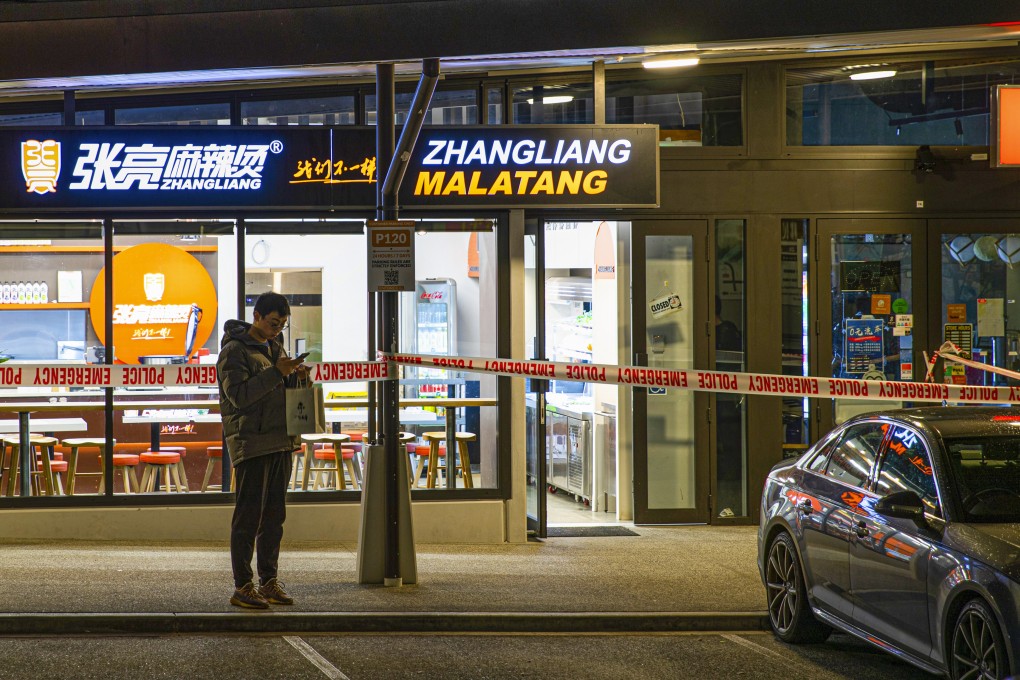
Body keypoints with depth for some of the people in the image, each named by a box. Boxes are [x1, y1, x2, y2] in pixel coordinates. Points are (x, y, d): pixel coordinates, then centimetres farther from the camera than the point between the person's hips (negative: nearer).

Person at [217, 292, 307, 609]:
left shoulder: (274, 346, 17)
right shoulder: (234, 350, -9)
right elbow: (239, 394, -19)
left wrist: (295, 376, 1)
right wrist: (276, 372, -24)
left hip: (279, 443, 8)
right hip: (250, 444, -8)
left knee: (274, 516, 10)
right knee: (248, 517, -6)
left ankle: (269, 581, 16)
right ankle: (242, 587, -3)